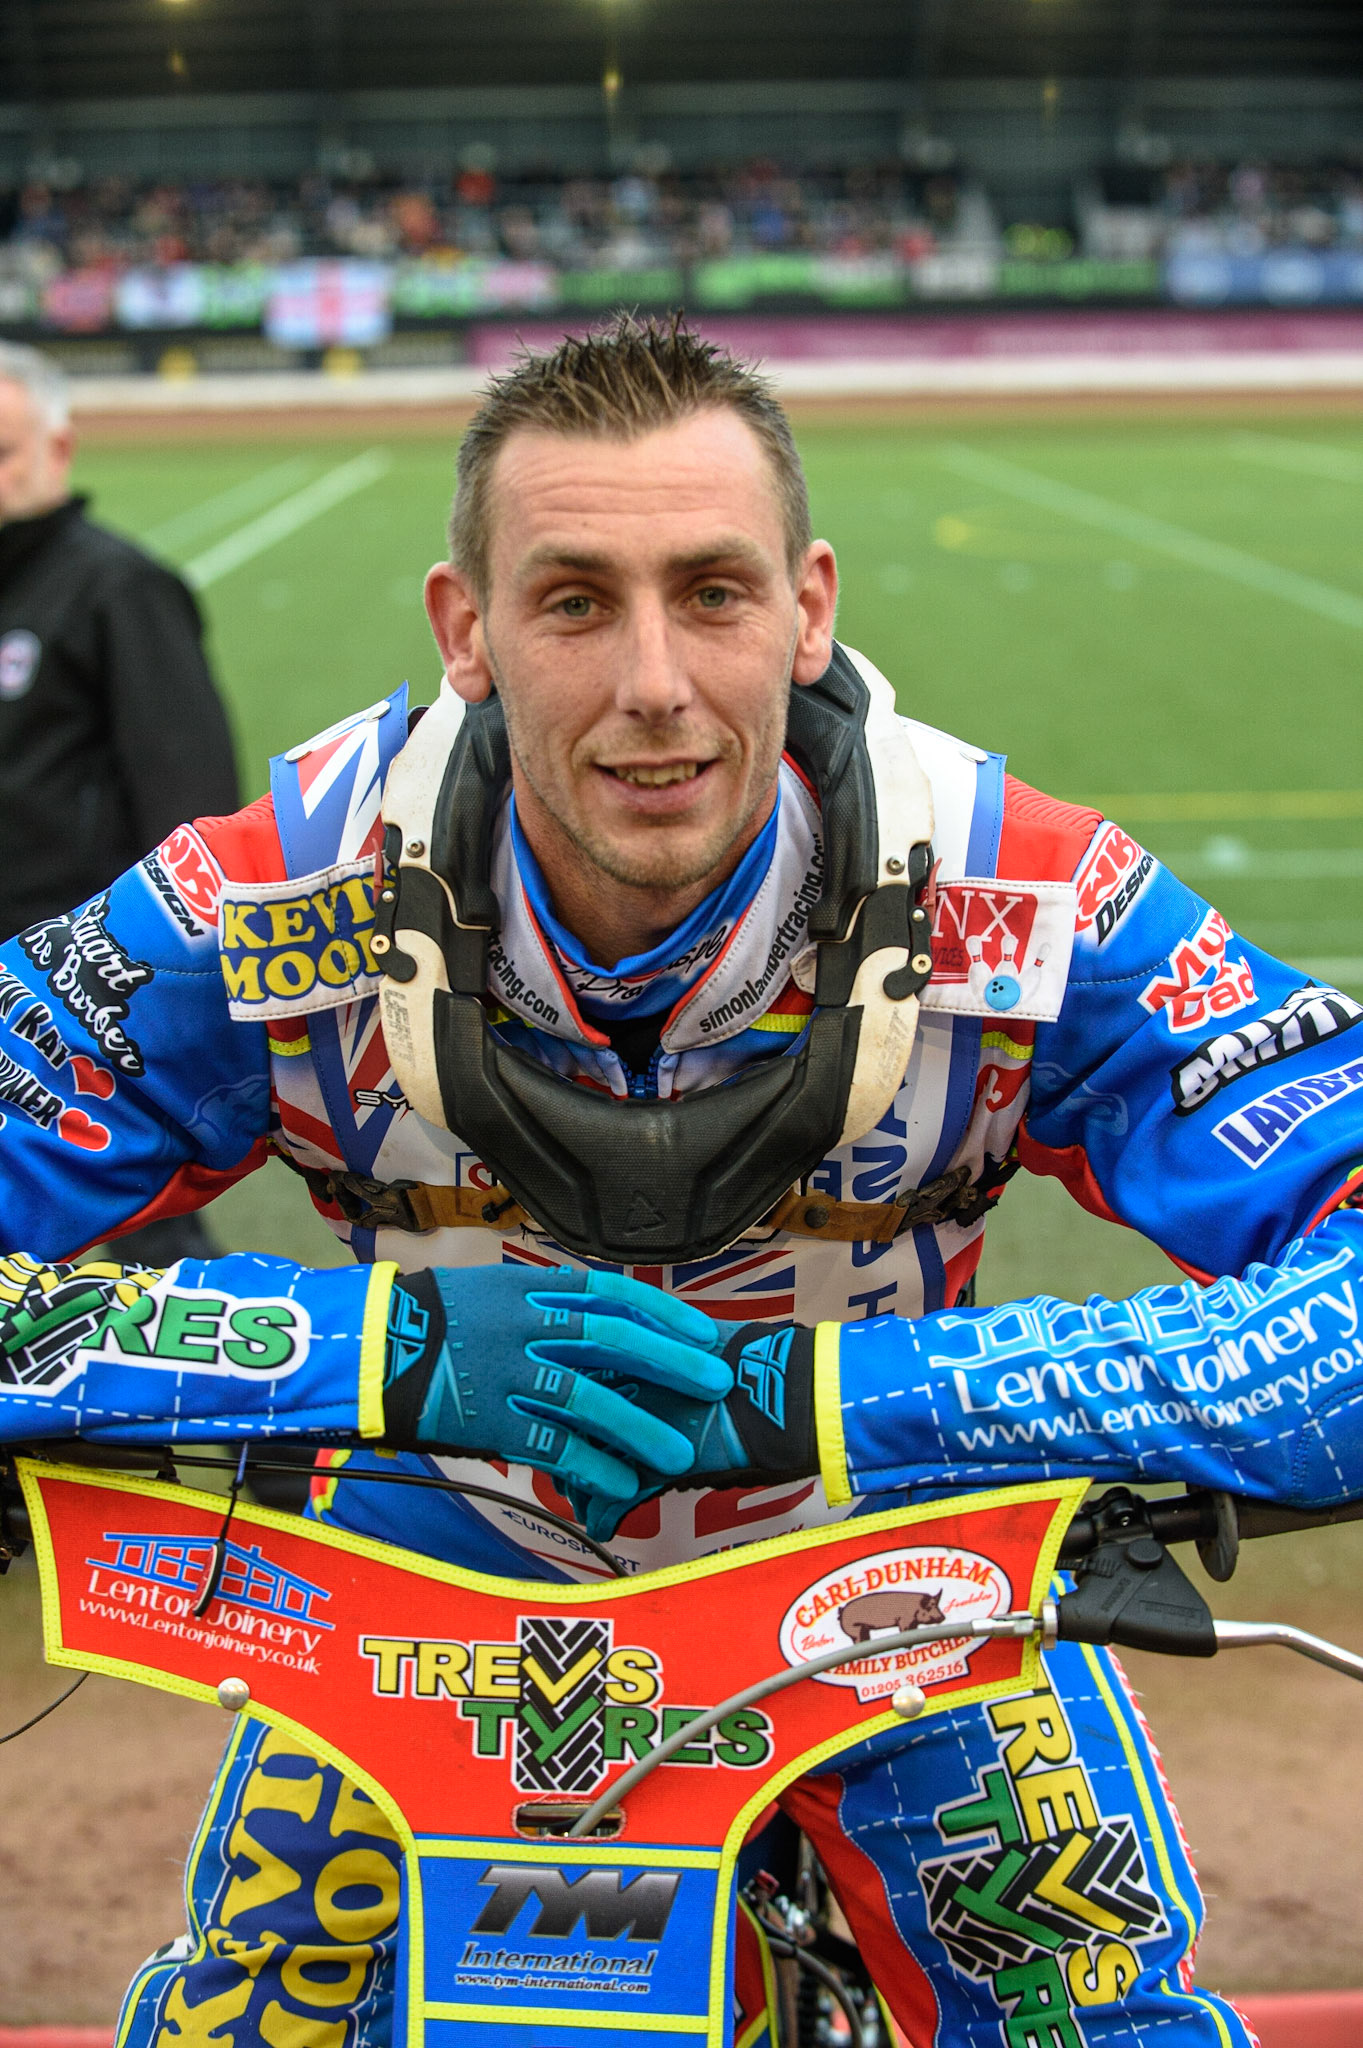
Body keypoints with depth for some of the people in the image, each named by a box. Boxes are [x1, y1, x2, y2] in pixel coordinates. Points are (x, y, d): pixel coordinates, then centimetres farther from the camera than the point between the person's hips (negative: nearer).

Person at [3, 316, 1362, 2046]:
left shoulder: (1024, 910, -28)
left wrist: (842, 1387, -43)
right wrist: (394, 1346, -41)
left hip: (876, 1548, 0)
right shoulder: (281, 907, -26)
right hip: (451, 1551, 1)